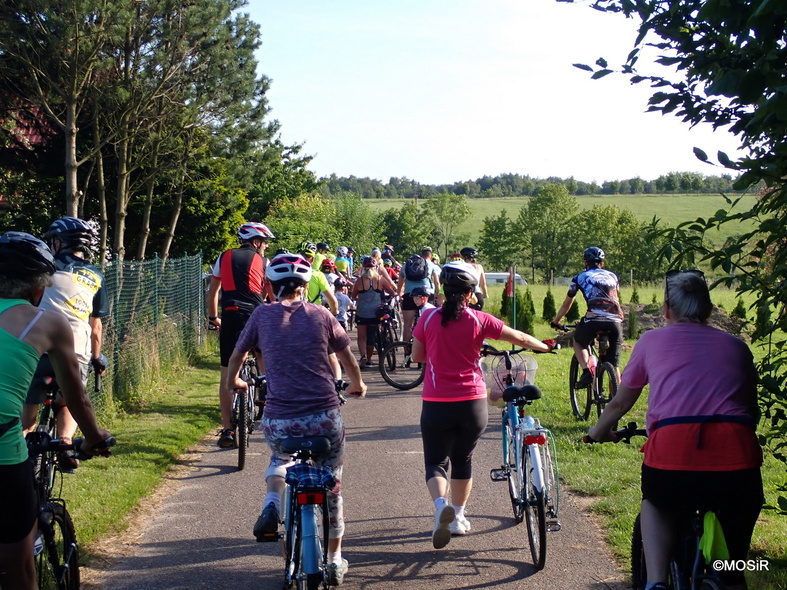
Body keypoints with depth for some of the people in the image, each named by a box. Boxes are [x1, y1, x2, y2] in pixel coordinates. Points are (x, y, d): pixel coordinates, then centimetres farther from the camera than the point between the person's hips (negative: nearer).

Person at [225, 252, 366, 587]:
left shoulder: (262, 315, 5)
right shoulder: (321, 315, 5)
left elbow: (237, 356, 16)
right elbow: (348, 359, 15)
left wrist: (234, 382, 38)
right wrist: (357, 386, 36)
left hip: (279, 420, 0)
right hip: (325, 417, 0)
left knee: (280, 458, 35)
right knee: (332, 484, 22)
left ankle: (272, 504, 6)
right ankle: (335, 561, 29)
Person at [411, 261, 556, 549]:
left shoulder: (429, 317, -4)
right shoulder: (479, 320, -5)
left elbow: (416, 355, 4)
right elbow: (520, 338, 2)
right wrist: (546, 346, 20)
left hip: (436, 404, -1)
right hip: (472, 403, 1)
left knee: (436, 461, 9)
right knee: (463, 460, 21)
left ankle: (441, 503, -20)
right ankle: (458, 517, 31)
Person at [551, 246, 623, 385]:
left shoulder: (580, 278, 20)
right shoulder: (612, 276, 27)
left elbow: (566, 305, 28)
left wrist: (555, 322, 42)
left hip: (594, 320, -2)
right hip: (615, 322, 2)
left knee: (578, 342, 28)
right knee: (613, 365, 14)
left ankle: (586, 371, 5)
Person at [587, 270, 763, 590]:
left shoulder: (652, 340, 18)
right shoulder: (736, 345, 23)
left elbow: (621, 402, 28)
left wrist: (598, 430, 47)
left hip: (673, 447, -1)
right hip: (738, 456, 2)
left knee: (656, 504, 32)